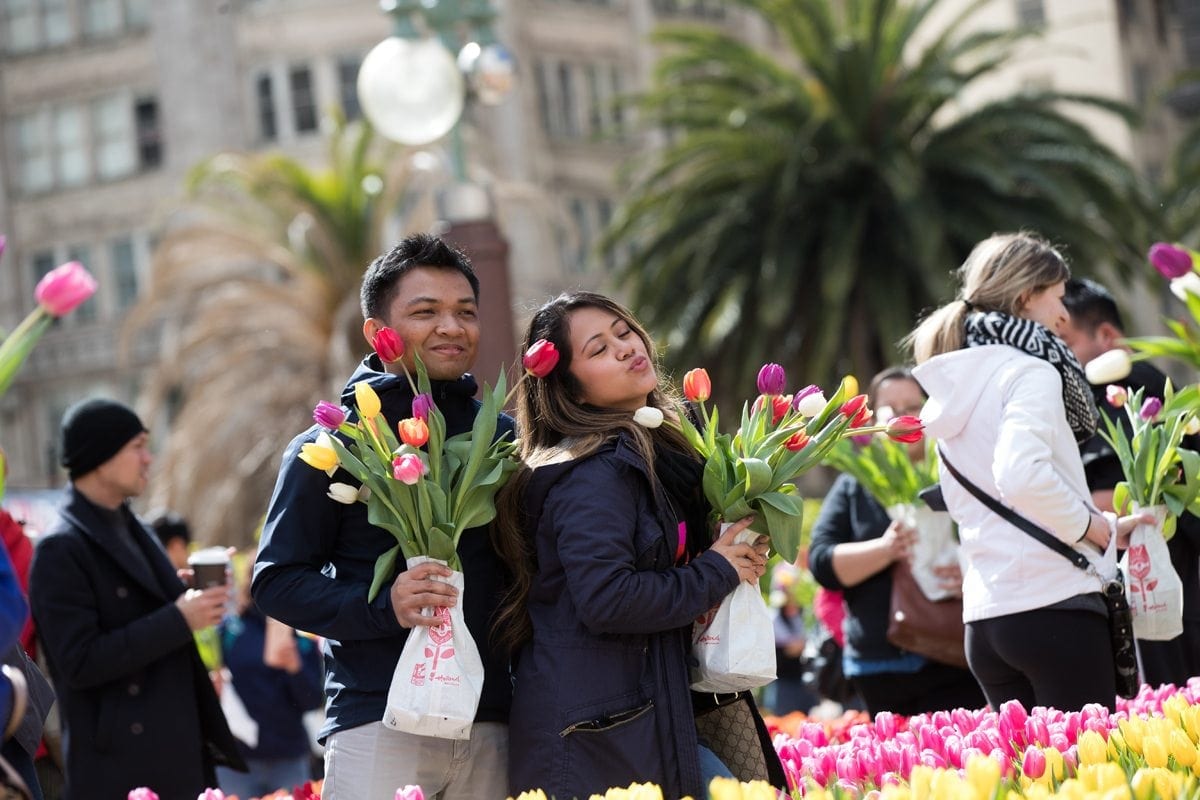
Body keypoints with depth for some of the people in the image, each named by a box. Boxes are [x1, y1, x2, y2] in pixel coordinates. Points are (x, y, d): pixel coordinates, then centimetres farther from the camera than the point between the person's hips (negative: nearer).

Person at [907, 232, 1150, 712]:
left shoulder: (954, 391, 17)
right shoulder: (1029, 370, -7)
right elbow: (1023, 476, -24)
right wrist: (1102, 529, -11)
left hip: (983, 618, 8)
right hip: (1053, 604, -8)